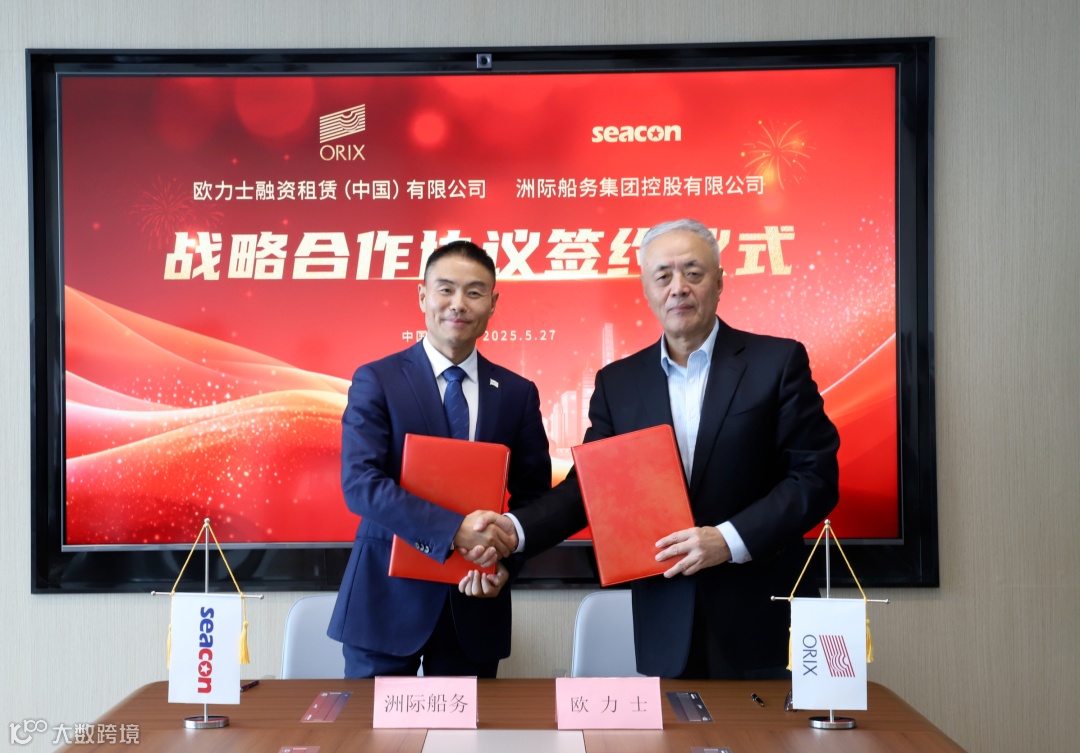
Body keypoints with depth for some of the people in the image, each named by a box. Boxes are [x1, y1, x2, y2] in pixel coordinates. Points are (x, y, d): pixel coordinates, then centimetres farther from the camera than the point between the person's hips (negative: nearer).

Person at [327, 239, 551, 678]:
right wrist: (454, 530, -24)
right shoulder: (376, 380, -4)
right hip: (388, 597, -2)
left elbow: (532, 495, 8)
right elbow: (359, 483, -14)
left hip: (474, 603, 3)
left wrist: (505, 559, -11)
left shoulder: (518, 393, 4)